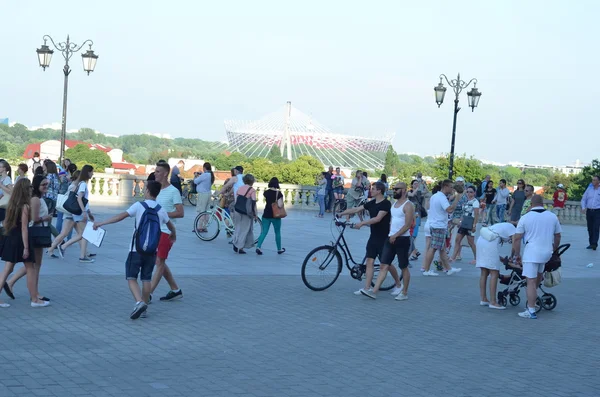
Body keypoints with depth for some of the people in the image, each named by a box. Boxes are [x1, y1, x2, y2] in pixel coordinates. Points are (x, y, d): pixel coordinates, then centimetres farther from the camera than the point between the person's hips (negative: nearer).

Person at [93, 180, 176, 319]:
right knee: (147, 279, 13)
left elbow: (121, 216, -16)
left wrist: (101, 223, -13)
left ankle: (139, 302, -19)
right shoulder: (161, 210, 6)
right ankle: (144, 308, 15)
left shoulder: (139, 206, -7)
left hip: (136, 249, -4)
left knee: (131, 278, 1)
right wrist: (173, 235, 43)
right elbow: (171, 226, 21)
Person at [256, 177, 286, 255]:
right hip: (275, 216, -3)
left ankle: (258, 246, -16)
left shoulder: (266, 192, 0)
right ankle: (279, 249, 25)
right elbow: (280, 205, -22)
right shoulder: (279, 193, -13)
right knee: (277, 232, 13)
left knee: (264, 232, 3)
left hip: (266, 215, 3)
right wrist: (281, 199, -6)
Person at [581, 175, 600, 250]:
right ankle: (591, 243, 14)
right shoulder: (589, 189, 7)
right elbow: (584, 199, 12)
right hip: (589, 211, 4)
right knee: (590, 228, 7)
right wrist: (583, 208, -3)